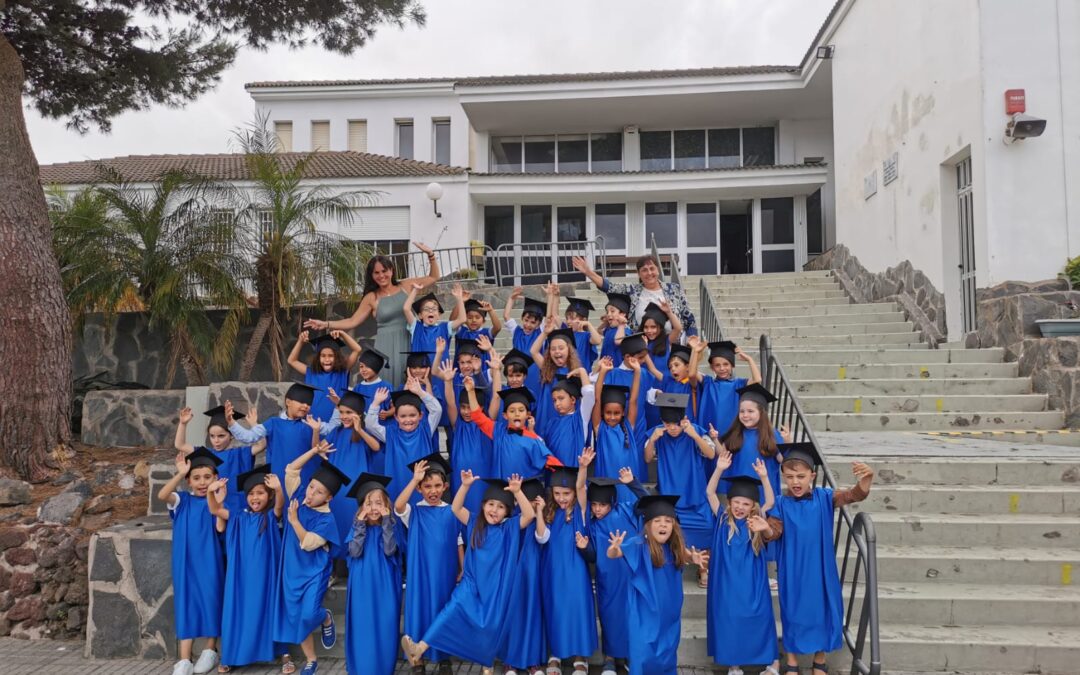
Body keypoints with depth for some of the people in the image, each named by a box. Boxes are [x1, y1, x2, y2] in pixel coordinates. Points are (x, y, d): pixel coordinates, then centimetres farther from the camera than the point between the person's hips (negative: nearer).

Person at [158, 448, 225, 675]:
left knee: (211, 601, 2)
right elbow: (162, 495, -17)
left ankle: (210, 650, 17)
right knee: (187, 603, 0)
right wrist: (180, 473, -20)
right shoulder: (182, 501, 4)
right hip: (187, 563, 1)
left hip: (210, 562, -1)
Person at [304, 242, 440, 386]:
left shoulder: (405, 286, 6)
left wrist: (430, 255, 0)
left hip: (409, 343, 1)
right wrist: (326, 324, -4)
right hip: (387, 347, -1)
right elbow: (352, 321, 5)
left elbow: (433, 277, 13)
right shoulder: (372, 298, 3)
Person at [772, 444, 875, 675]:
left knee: (822, 609, 11)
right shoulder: (782, 504, -6)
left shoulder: (824, 497, -6)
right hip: (793, 570, -1)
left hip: (819, 569, 1)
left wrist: (866, 479, -40)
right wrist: (765, 529, -35)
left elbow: (855, 495, -18)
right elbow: (776, 533, -11)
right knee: (793, 611, 9)